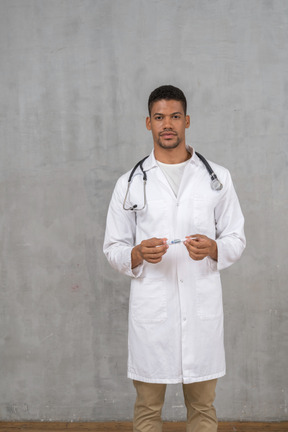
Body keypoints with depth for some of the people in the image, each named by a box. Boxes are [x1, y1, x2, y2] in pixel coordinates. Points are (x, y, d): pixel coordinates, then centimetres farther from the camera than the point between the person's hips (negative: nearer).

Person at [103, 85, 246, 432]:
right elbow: (113, 248, 6)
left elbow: (236, 238, 8)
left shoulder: (218, 178, 6)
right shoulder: (129, 184, 5)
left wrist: (213, 248, -15)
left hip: (202, 307, 1)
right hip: (151, 308, 0)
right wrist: (138, 254, -16)